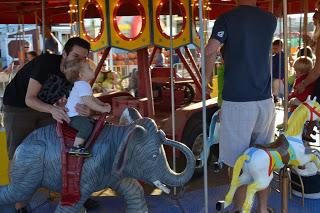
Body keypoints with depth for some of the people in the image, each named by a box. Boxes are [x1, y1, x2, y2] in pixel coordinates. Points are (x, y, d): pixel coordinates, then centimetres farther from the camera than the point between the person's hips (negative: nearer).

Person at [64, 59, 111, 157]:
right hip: (73, 116, -12)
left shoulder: (82, 85, 14)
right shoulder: (83, 86, -22)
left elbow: (92, 98, 25)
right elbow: (88, 102, -30)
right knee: (87, 125, -33)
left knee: (93, 121, 26)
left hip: (79, 114, 12)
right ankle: (76, 148, -32)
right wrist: (103, 109, -22)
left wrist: (103, 104, 13)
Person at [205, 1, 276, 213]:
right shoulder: (271, 20, 8)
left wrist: (208, 77, 1)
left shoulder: (227, 18, -5)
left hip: (237, 100, -4)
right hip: (265, 99, 5)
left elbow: (210, 51, -15)